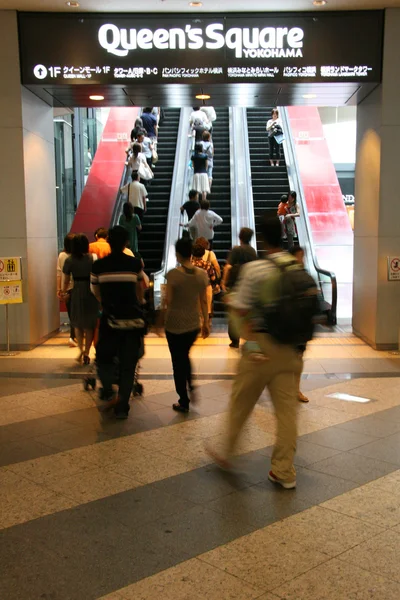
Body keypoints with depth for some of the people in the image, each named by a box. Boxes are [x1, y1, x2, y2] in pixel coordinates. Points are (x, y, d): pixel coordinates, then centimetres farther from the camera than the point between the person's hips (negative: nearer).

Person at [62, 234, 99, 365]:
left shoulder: (69, 260, -3)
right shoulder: (93, 258, -6)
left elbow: (65, 281, 1)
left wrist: (63, 292, 20)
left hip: (77, 294, 1)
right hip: (91, 293, -1)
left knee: (78, 324, 19)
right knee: (90, 325, 12)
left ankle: (81, 350, 7)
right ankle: (86, 353, 13)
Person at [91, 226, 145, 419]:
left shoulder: (98, 266, -1)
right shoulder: (135, 263, -1)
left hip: (110, 320, 0)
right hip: (133, 320, 1)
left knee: (104, 358, 18)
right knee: (128, 366, 9)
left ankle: (109, 393, -5)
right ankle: (122, 407, 11)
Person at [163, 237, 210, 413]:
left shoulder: (173, 274, -16)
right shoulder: (202, 274, -3)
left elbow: (168, 301, -14)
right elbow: (204, 301, 3)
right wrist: (206, 323, 11)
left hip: (175, 325, -4)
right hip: (194, 324, 4)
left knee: (178, 361, 9)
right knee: (185, 356, 27)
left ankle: (184, 402, 16)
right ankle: (191, 387, 13)